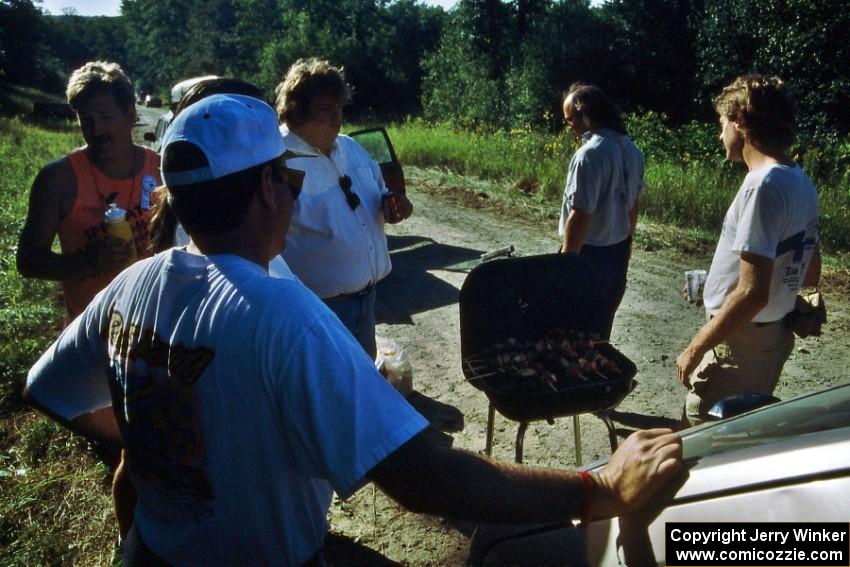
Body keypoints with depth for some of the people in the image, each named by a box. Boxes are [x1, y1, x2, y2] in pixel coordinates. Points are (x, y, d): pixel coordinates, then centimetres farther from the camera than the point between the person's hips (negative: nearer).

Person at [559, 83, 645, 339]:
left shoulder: (591, 154, -22)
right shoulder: (631, 149, 5)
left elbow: (581, 215, -23)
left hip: (590, 254, -8)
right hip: (618, 251, 8)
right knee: (601, 325, 20)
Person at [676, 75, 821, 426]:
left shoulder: (762, 186, -23)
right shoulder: (800, 182, 7)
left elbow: (752, 293, -27)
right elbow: (810, 273, 15)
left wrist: (695, 348, -18)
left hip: (741, 342, -10)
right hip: (776, 334, 10)